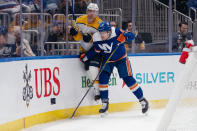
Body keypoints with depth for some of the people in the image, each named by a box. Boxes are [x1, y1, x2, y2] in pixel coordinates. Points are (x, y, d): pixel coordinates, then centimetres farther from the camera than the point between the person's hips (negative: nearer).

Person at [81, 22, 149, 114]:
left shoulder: (116, 32, -28)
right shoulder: (96, 38, -17)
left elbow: (131, 36, -25)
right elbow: (95, 50, 0)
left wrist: (124, 36, -45)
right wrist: (86, 57, -7)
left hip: (121, 59, -3)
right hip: (107, 60, 3)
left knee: (128, 79, -7)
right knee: (103, 77, -13)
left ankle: (142, 100, 7)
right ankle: (105, 103, 0)